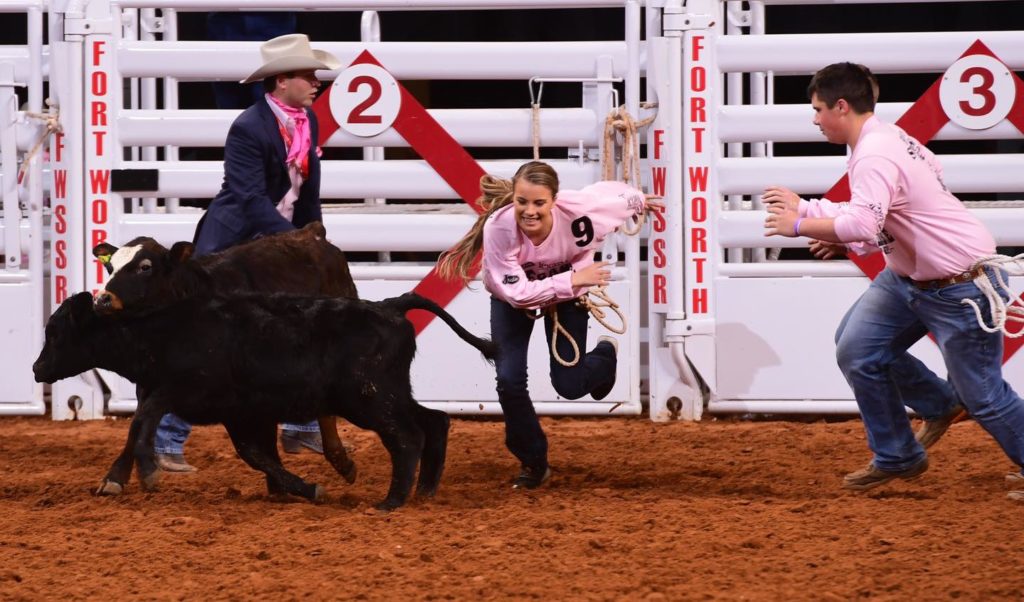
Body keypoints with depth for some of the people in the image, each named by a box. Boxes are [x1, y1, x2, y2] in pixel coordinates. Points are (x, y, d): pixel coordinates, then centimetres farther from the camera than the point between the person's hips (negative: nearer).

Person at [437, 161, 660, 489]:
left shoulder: (576, 210, -38)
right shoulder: (498, 228, -40)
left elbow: (612, 192, -14)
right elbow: (515, 292, -34)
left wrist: (638, 202, 9)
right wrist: (573, 280, -40)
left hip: (569, 292, 0)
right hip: (513, 294, 0)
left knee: (569, 385, -1)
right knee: (509, 380, -11)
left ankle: (606, 356, 37)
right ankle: (533, 464, 14)